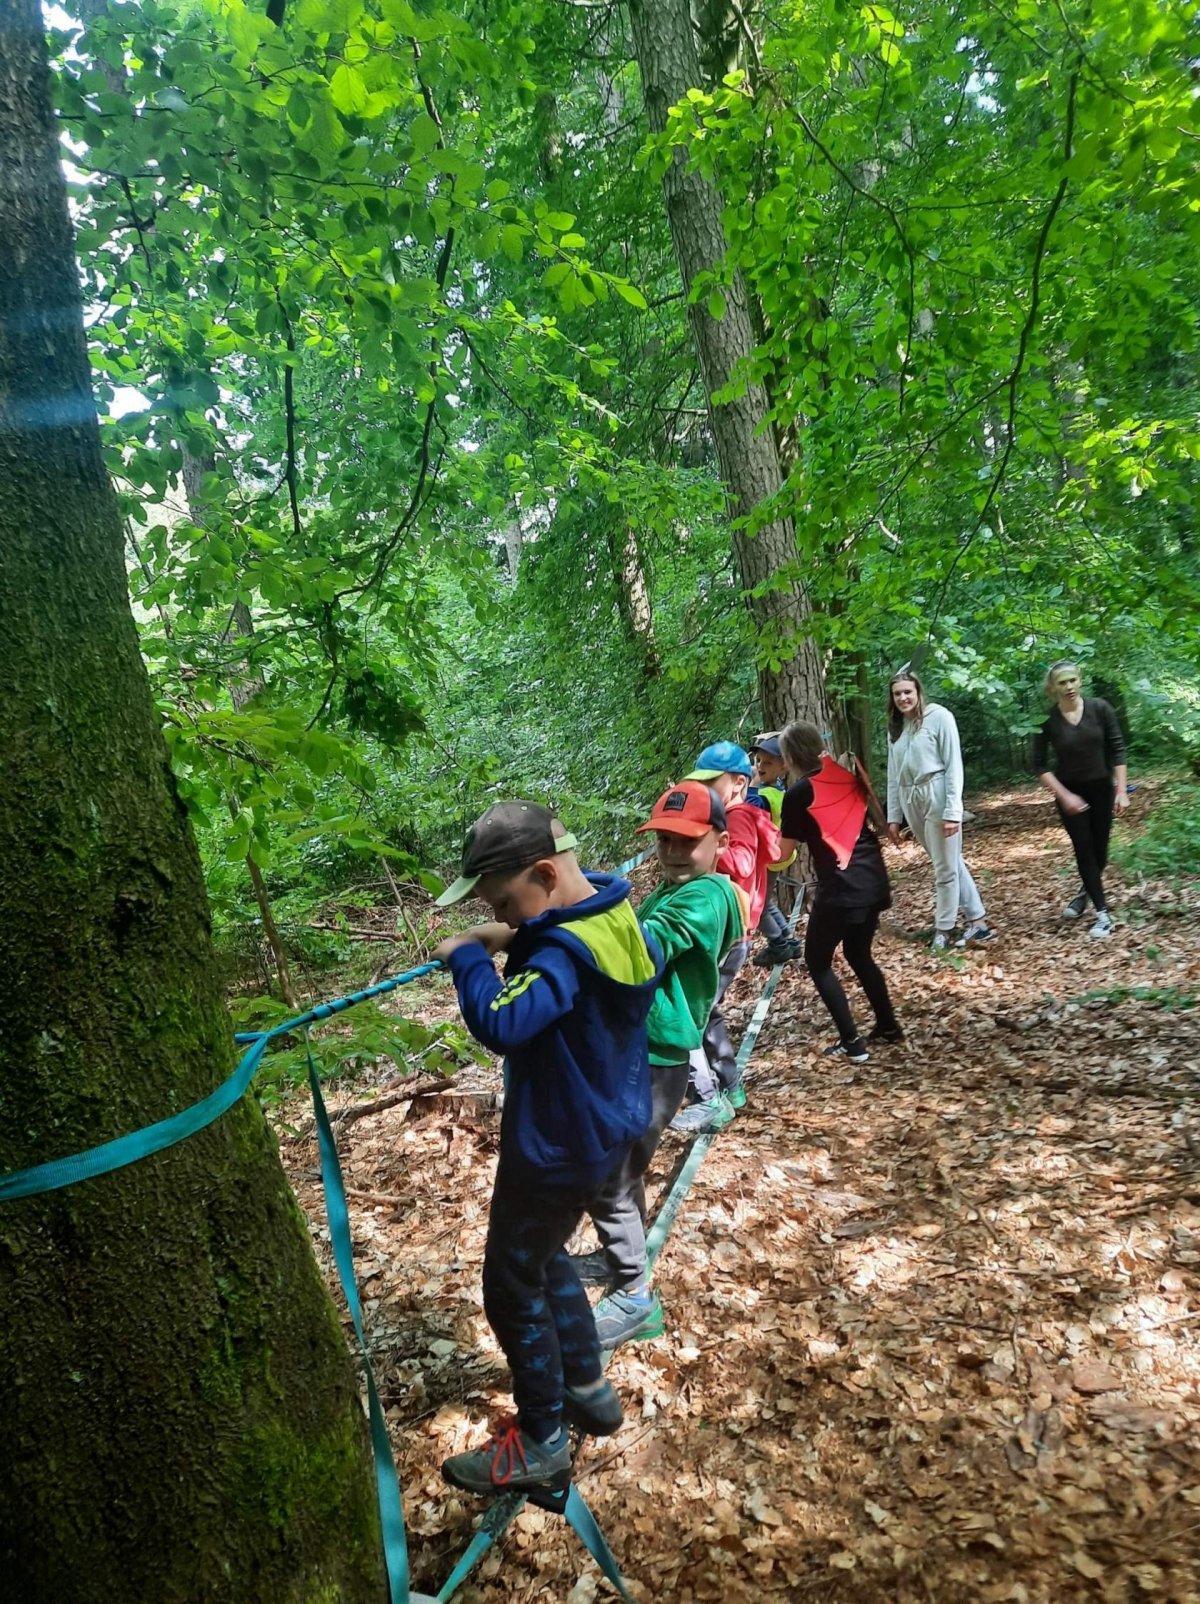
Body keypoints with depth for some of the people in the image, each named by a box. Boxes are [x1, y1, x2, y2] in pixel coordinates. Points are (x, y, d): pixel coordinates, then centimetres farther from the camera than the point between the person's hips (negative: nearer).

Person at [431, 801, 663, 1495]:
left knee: (513, 1287, 9)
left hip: (558, 1148, -10)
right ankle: (589, 1388, 40)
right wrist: (512, 943, -2)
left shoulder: (570, 950, -31)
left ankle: (542, 1444, 25)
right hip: (602, 1130, 10)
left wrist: (468, 957, -28)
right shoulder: (617, 918, -2)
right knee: (544, 1258, 27)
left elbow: (501, 1023, -44)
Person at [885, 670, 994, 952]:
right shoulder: (895, 726, 10)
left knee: (945, 867, 3)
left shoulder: (939, 716, -8)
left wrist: (953, 812, -16)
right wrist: (893, 816, 11)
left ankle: (944, 929, 16)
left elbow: (954, 766, -11)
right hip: (910, 800, 6)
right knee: (950, 862, 12)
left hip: (936, 795, -6)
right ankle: (977, 920, 21)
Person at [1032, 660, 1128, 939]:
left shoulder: (1099, 708, -12)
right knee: (1084, 849, -4)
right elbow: (1039, 765, -10)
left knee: (1100, 848, 8)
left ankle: (1087, 892, 36)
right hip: (1069, 791, -1)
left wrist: (1121, 790, -9)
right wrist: (1064, 796, -17)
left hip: (1101, 788, 1)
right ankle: (1103, 913, 4)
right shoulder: (1047, 720, -14)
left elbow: (1117, 749, -6)